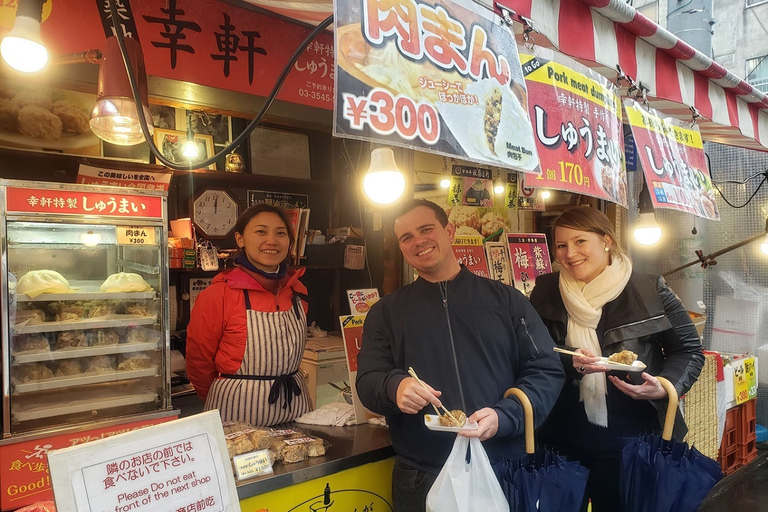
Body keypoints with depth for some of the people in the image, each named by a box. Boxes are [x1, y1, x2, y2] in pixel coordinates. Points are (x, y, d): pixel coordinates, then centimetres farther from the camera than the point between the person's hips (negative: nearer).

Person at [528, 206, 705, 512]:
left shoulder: (649, 290, -6)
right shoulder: (546, 292, 0)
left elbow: (688, 350, 3)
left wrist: (665, 386, -16)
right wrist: (570, 365, -20)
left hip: (633, 440, -1)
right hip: (561, 439, 2)